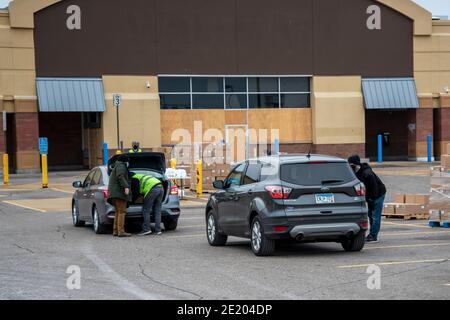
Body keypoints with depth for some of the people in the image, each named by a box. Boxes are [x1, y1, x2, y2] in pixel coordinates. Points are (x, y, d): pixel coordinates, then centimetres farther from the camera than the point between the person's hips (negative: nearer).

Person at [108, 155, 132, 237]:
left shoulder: (115, 167, 28)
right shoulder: (121, 166, -2)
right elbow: (120, 176, -20)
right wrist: (126, 187, -29)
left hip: (114, 193, 10)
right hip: (119, 192, -10)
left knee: (118, 212, 11)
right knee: (122, 211, -13)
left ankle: (115, 231, 7)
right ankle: (121, 231, -20)